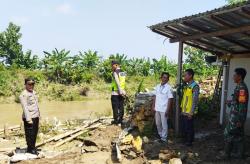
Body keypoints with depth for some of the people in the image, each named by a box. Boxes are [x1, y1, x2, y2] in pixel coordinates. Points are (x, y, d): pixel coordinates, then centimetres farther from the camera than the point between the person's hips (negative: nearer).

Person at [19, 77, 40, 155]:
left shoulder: (34, 92, 13)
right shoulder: (23, 94, -13)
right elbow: (25, 107, -18)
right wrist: (28, 119, -22)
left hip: (36, 117, 9)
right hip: (29, 117, -8)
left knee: (34, 134, 16)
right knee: (30, 134, -1)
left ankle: (33, 148, 28)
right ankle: (30, 149, 12)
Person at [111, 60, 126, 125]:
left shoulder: (115, 73, -11)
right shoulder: (123, 73, 12)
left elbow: (118, 83, -20)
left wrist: (120, 92, -22)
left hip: (115, 93, -7)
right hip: (122, 92, 7)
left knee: (115, 107, 0)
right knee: (121, 107, 10)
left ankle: (116, 121, 6)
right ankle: (120, 119, 16)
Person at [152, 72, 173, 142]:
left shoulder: (169, 88, -12)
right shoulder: (157, 86, 4)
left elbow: (170, 99, -12)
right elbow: (155, 97, 10)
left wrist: (167, 110, -14)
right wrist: (153, 106, 7)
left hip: (164, 109, -5)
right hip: (157, 109, 6)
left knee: (164, 124, 5)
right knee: (157, 123, 17)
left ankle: (164, 138, 19)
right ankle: (160, 135, 36)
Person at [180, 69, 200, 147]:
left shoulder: (195, 86, -14)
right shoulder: (186, 85, 11)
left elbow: (195, 100, -17)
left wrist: (191, 113, -19)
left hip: (189, 112, -8)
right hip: (183, 111, 8)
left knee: (189, 128, 6)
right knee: (183, 127, 17)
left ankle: (189, 142, 22)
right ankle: (184, 140, 33)